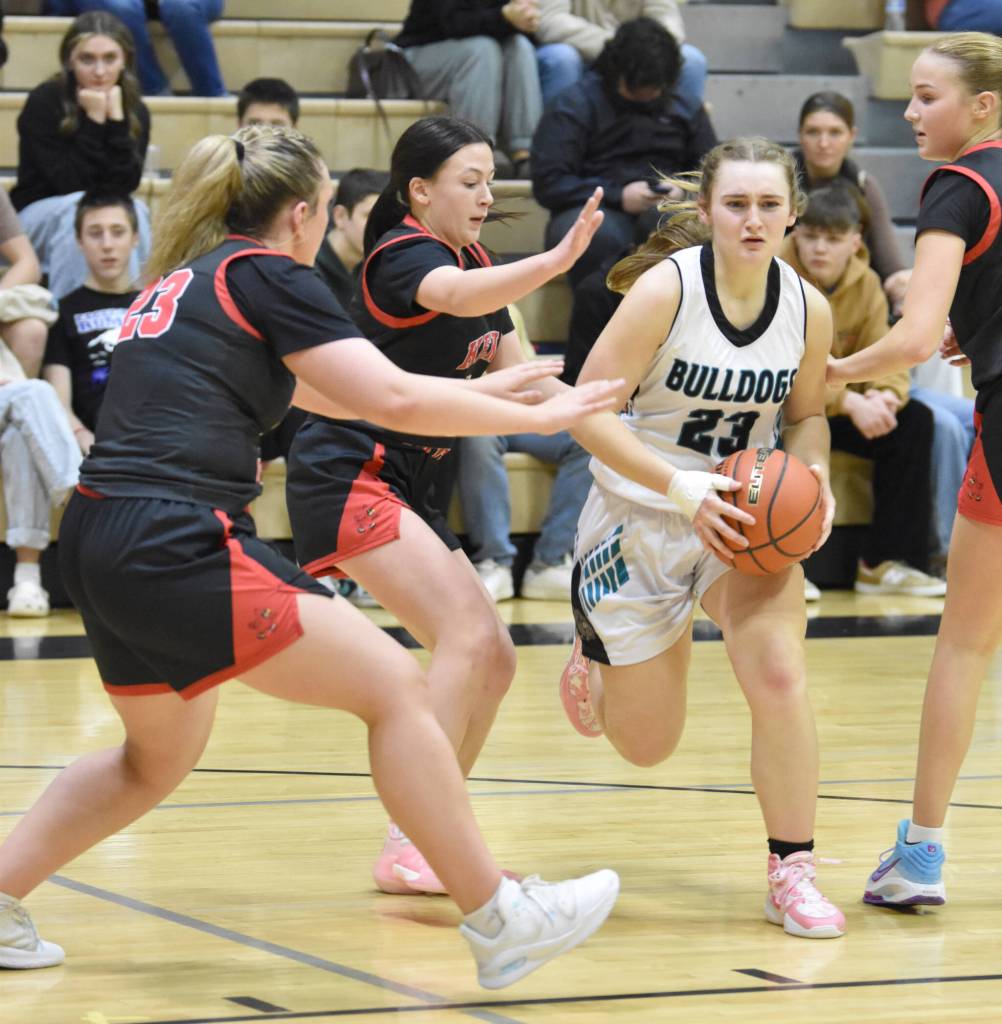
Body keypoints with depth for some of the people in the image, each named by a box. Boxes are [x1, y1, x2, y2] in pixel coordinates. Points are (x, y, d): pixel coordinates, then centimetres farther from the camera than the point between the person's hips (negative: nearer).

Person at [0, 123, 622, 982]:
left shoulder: (181, 279, 23)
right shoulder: (268, 275, -2)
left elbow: (296, 386, 37)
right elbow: (394, 401, -9)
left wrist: (479, 393, 41)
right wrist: (536, 417, 3)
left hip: (101, 545, 9)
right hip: (176, 546, -9)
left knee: (160, 753, 28)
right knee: (394, 687, -4)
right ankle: (499, 923, -3)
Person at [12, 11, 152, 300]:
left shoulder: (135, 110, -2)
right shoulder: (43, 102, -14)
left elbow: (125, 185, -15)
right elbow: (71, 185, -21)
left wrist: (116, 117, -20)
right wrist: (93, 121, -24)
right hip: (39, 218, -3)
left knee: (135, 210, -28)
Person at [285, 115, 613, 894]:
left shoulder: (474, 262, 14)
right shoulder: (401, 255, -14)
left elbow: (524, 379, 18)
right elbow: (457, 296, -38)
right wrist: (555, 262, -55)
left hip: (406, 487, 10)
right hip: (348, 477, -10)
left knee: (494, 661, 6)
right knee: (469, 636, -22)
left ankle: (433, 841, 16)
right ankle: (404, 849, -22)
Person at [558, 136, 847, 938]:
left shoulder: (809, 308, -7)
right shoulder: (666, 287, -20)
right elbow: (589, 407, -21)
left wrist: (815, 475, -11)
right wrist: (680, 486, -31)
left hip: (744, 516, 2)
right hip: (640, 519, -2)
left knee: (779, 675, -26)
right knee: (647, 746, 10)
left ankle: (792, 874, -9)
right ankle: (598, 654, 47)